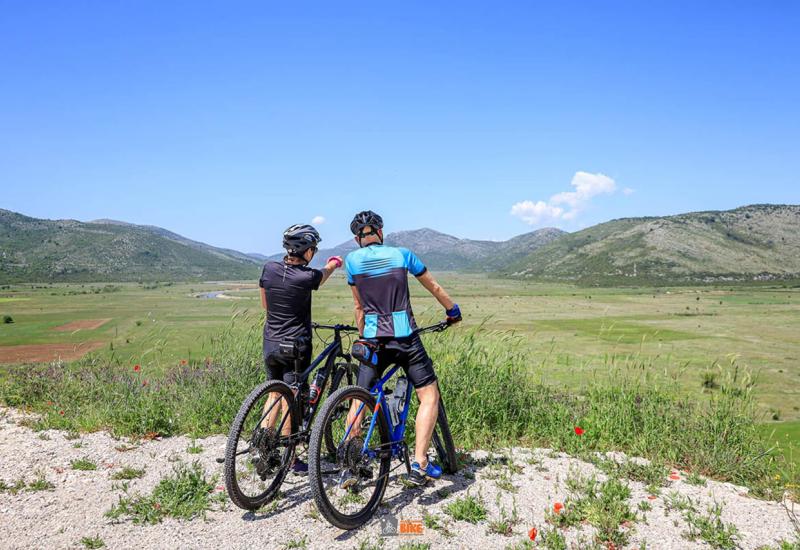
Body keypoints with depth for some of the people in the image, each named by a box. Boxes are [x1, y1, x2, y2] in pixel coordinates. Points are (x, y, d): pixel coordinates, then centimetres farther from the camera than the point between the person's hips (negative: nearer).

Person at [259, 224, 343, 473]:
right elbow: (325, 273, 9)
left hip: (270, 343, 5)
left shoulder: (269, 268, -3)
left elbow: (265, 304, 10)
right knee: (290, 398, 3)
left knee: (275, 392, 20)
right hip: (295, 345, -5)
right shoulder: (307, 276, -16)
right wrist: (334, 263, 31)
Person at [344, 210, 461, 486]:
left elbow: (359, 306, 10)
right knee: (429, 396, 7)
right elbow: (434, 287, 13)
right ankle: (419, 464, -1)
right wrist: (453, 310, 29)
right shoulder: (401, 254, 2)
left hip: (373, 340, 2)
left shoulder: (352, 260, 3)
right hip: (405, 338, -2)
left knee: (359, 398, 15)